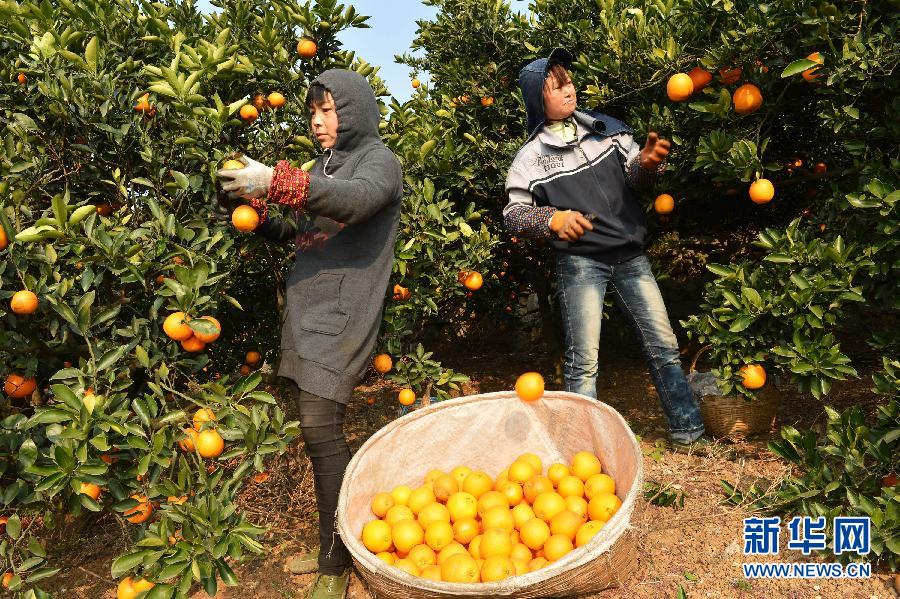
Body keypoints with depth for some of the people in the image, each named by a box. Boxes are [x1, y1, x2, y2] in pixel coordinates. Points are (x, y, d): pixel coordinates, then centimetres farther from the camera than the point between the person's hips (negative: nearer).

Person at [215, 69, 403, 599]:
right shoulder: (326, 164, 21)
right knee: (321, 431, 6)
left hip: (342, 316, -7)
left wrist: (277, 182, -34)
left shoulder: (380, 160, 0)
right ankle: (337, 545, 18)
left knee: (321, 428, -13)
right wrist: (256, 212, 4)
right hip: (307, 314, 7)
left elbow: (356, 199, -23)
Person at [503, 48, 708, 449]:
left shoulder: (606, 129, 6)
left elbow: (634, 179, 8)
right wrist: (552, 219, -17)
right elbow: (513, 213, 1)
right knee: (583, 360, -1)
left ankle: (688, 432, 23)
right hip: (579, 262, -3)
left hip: (630, 255, 4)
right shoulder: (531, 157, -1)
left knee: (663, 345, 8)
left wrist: (647, 163, -14)